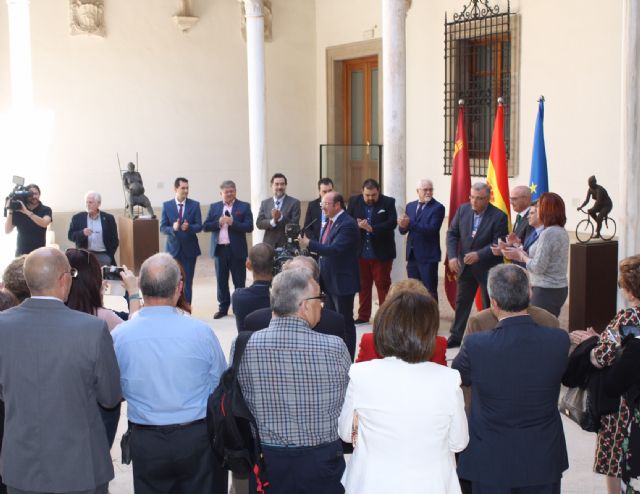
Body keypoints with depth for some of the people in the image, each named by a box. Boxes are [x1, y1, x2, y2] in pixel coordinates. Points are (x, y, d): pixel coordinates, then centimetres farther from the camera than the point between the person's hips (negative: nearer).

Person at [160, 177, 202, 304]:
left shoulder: (195, 205, 1)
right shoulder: (167, 205, 1)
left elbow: (199, 226, -3)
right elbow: (162, 228, -2)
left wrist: (189, 227, -24)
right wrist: (173, 228, -23)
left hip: (189, 248, 0)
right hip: (173, 248, 0)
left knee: (187, 281, 6)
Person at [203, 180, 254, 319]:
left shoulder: (244, 207, 1)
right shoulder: (214, 207, 10)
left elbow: (249, 227, -8)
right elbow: (205, 226, 4)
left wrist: (233, 222, -19)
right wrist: (218, 222, -13)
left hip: (237, 249, -3)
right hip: (219, 249, 3)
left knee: (239, 281, 4)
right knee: (221, 280, 9)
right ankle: (223, 307, 19)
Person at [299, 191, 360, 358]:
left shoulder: (347, 224, -19)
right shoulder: (330, 222, 10)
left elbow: (335, 249, -29)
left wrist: (309, 244, -28)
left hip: (342, 281, -9)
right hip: (330, 280, 9)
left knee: (345, 321, 0)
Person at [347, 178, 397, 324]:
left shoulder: (388, 202, -5)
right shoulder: (354, 201, 4)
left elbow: (392, 223, -15)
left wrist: (372, 228, -26)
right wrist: (357, 225, -21)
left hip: (381, 253, -3)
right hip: (360, 252, 3)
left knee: (383, 284, 3)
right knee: (363, 285, 12)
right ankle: (363, 316, 21)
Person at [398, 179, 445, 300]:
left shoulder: (438, 207, -8)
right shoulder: (410, 206, 11)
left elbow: (432, 229, -20)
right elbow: (402, 230, 8)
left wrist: (410, 224, -25)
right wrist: (403, 225, -16)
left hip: (428, 255, -6)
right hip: (412, 254, 6)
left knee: (429, 291, -1)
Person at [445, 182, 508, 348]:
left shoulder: (498, 216, -16)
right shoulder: (463, 210, -2)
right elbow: (452, 233, 1)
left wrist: (478, 255, -28)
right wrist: (452, 256, -11)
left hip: (488, 268, -5)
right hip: (465, 265, 5)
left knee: (489, 306, 6)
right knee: (461, 302, 15)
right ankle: (456, 337, 27)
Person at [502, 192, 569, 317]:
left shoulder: (548, 233, -18)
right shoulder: (562, 232, 11)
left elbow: (538, 267, -18)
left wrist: (521, 255, -4)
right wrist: (521, 253, 12)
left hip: (547, 291, -9)